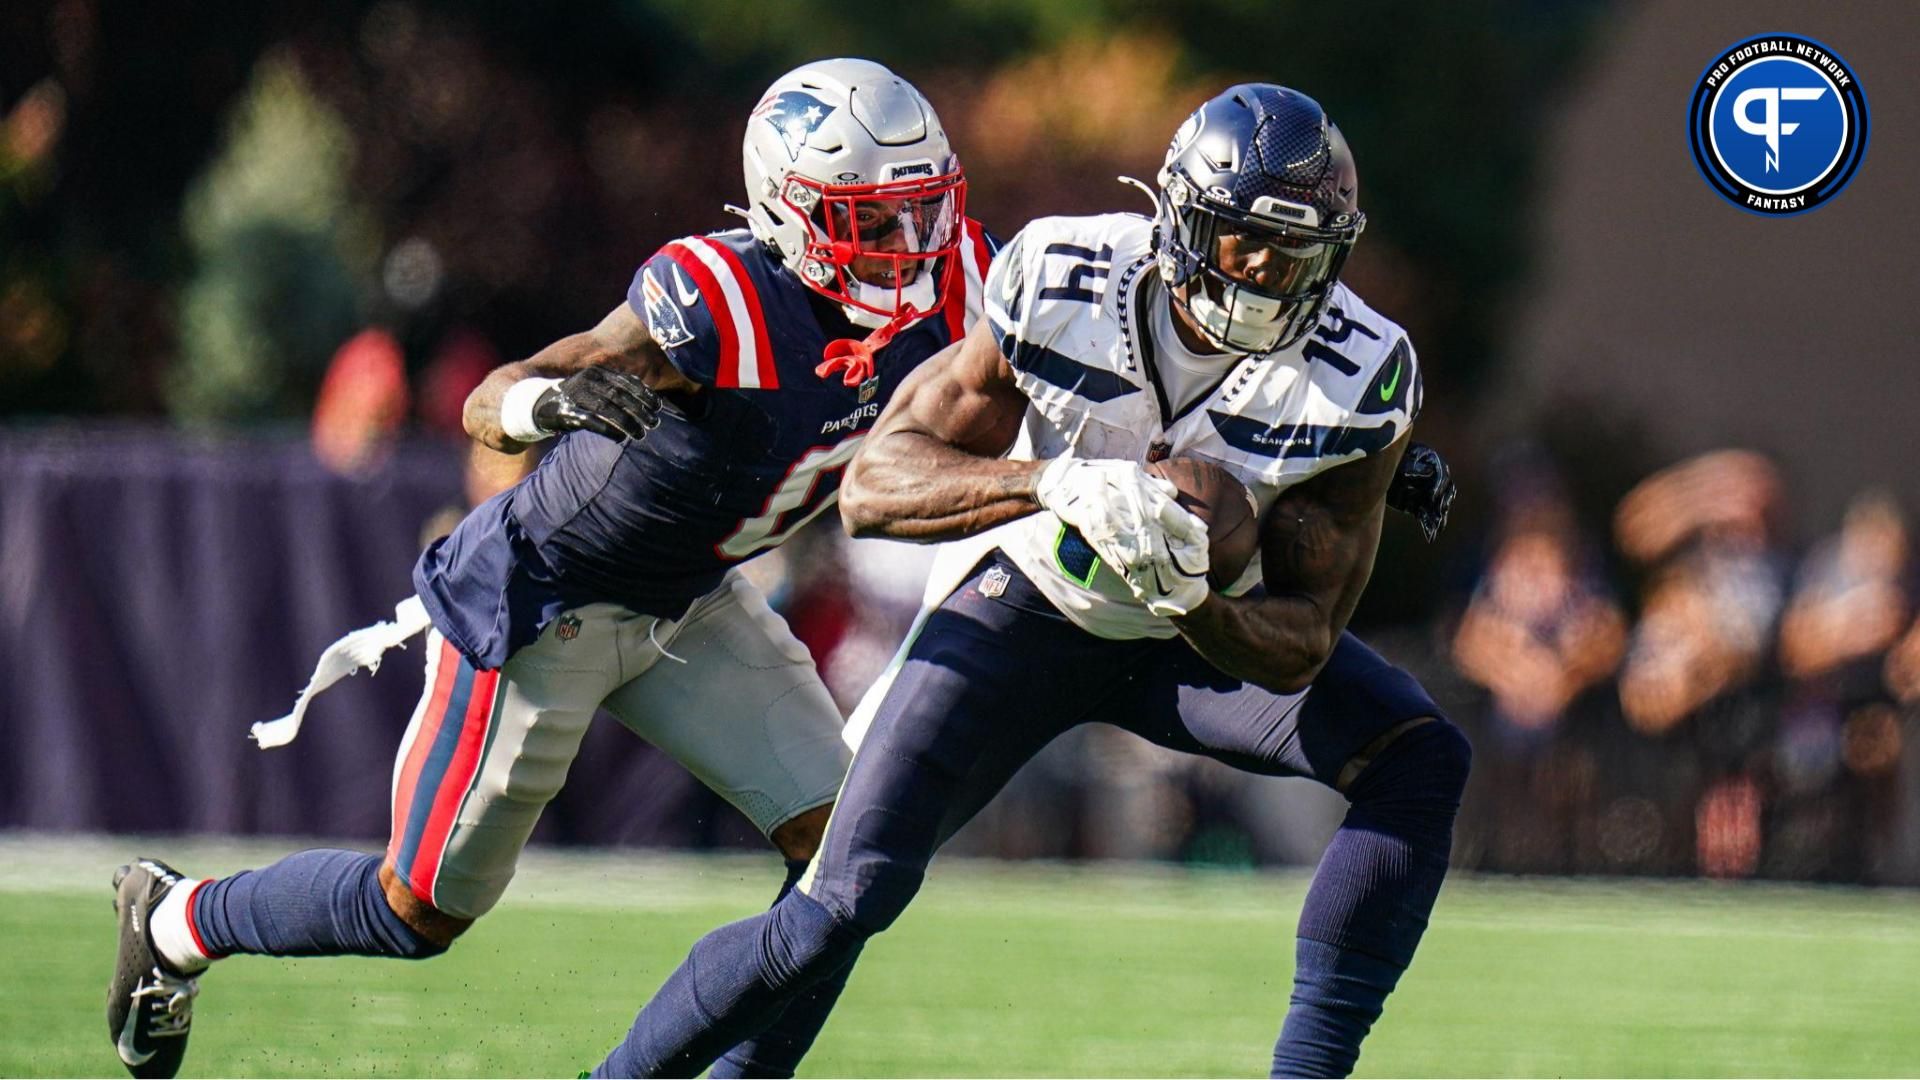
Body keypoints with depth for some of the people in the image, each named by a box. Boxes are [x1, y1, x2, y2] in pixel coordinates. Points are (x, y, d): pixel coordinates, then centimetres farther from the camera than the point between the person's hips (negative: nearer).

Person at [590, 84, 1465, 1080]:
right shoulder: (1061, 287, -26)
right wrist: (1054, 484, -44)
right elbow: (872, 484, -27)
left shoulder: (1357, 381, -24)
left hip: (1210, 627, 2)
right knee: (845, 904, -13)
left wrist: (1194, 599, -42)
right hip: (1028, 602, -2)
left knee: (1420, 762, -21)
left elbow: (1298, 651, -20)